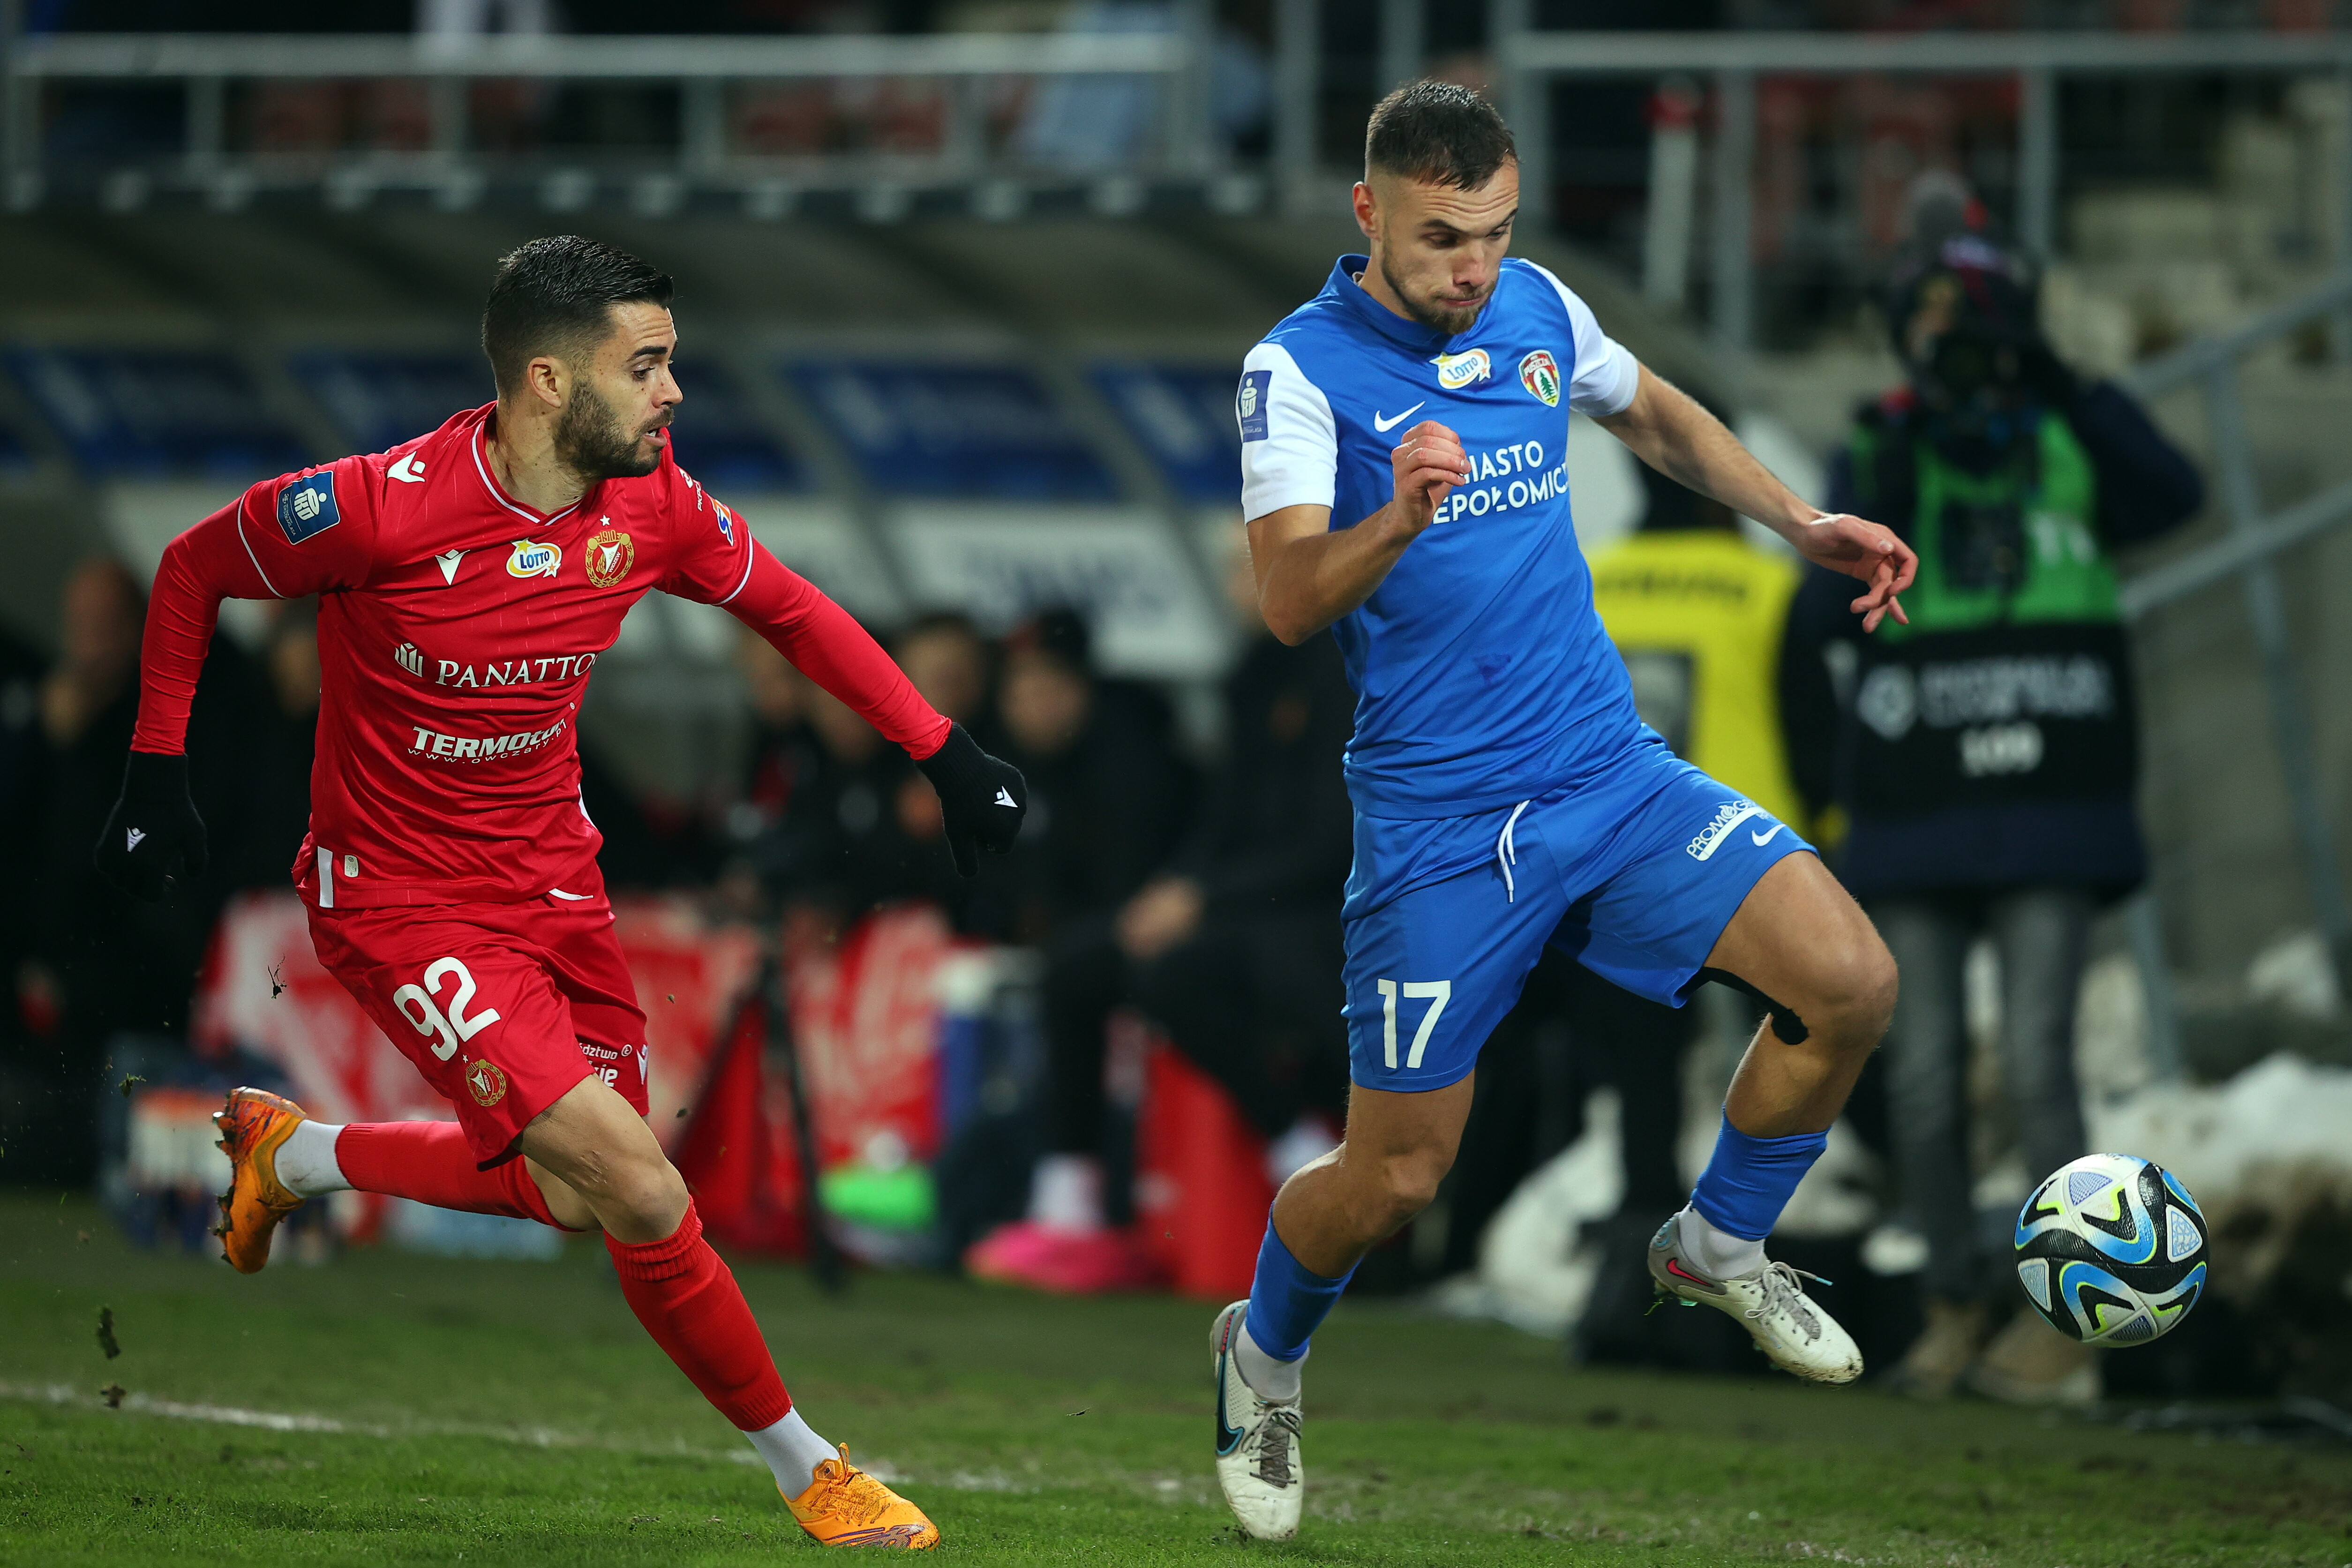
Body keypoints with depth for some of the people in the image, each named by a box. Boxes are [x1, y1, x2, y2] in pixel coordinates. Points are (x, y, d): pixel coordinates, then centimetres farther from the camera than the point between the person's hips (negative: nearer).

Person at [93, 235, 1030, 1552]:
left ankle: (292, 1152, 36)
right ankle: (803, 1466, 2)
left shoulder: (653, 505, -10)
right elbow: (194, 571, -8)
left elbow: (789, 609, 8)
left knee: (578, 1189, 14)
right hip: (400, 893, -7)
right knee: (640, 1193, -16)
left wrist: (945, 754, 3)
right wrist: (159, 774, -6)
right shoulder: (380, 508, -25)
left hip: (551, 873, 7)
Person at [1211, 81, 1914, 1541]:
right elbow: (1291, 602, -23)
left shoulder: (1539, 311, 5)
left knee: (1852, 982, -13)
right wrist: (1402, 518, -41)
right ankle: (1265, 1357, 31)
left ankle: (1722, 1244, 11)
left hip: (1611, 775, 5)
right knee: (1395, 1179, -1)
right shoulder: (1300, 368, -12)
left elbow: (1660, 416, 27)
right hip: (1438, 824, -5)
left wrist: (1803, 523, 17)